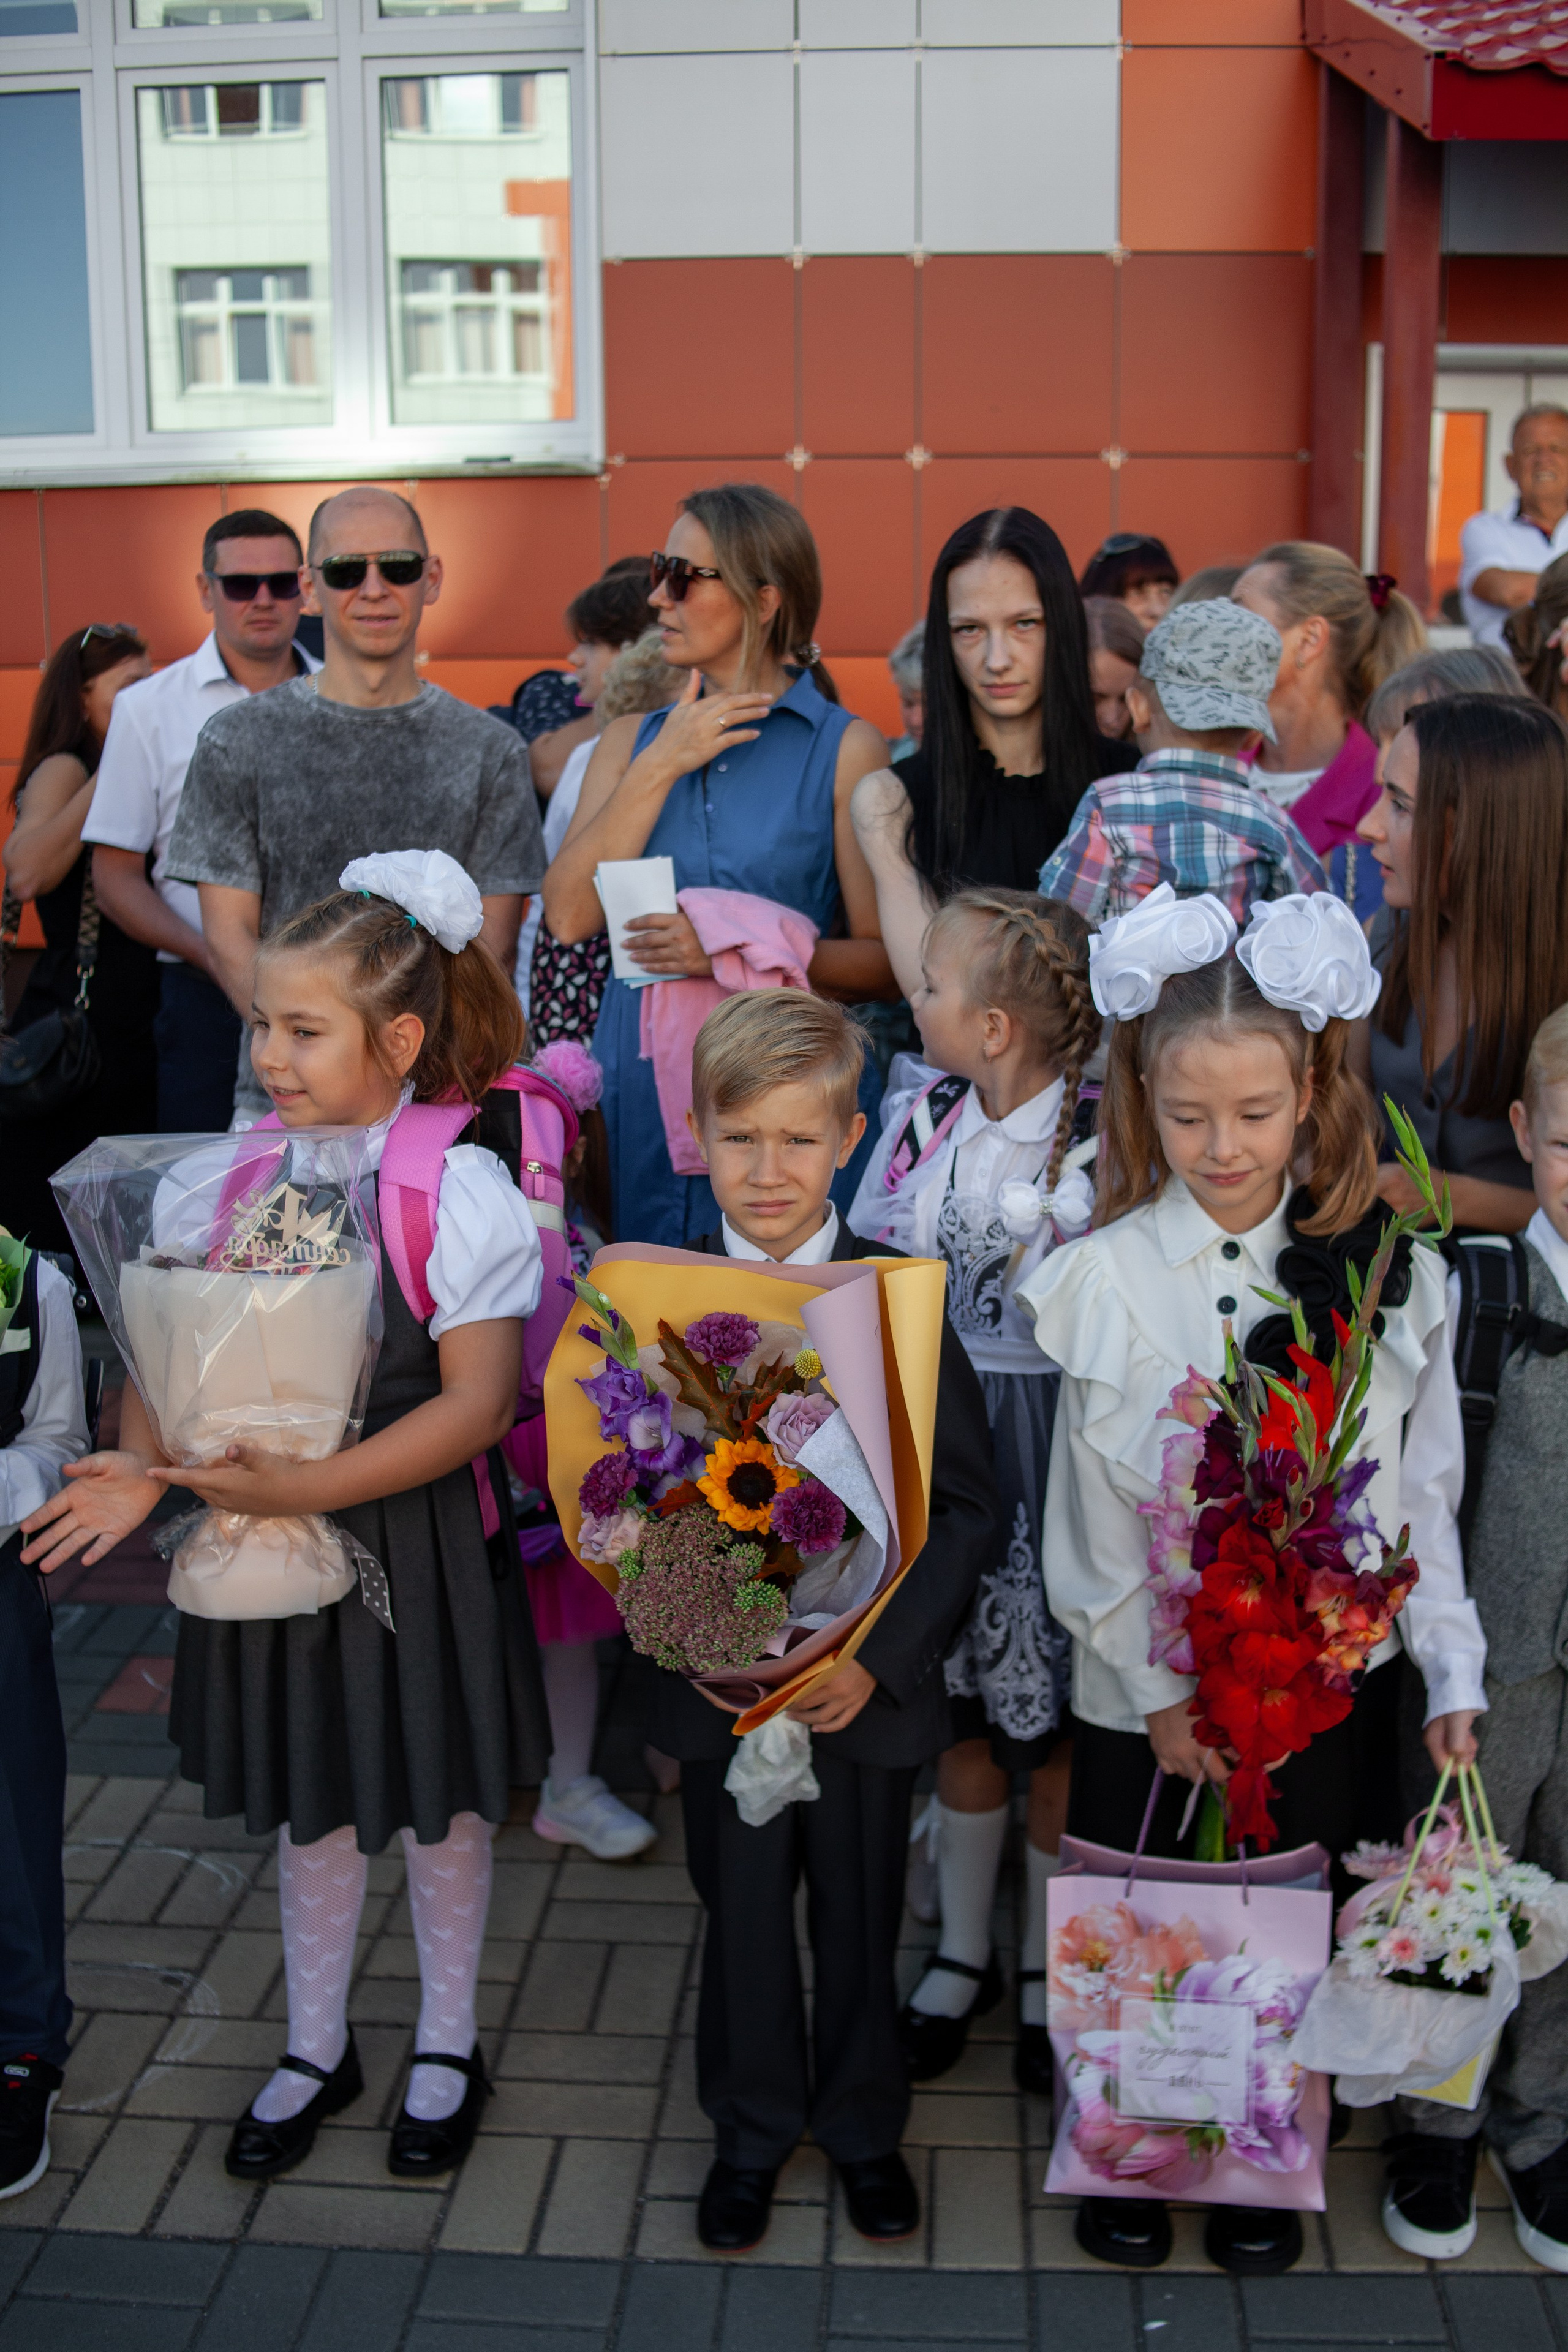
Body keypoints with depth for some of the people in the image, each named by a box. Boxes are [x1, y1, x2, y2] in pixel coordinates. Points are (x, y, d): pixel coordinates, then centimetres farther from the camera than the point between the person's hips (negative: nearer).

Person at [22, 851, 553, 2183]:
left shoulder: (460, 1188, -17)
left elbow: (478, 1401, -21)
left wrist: (304, 1488, -26)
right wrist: (146, 1463, -16)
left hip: (415, 1540, -4)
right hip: (267, 1538, 4)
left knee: (438, 1796, 15)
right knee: (308, 1799, 19)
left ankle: (446, 2044, 38)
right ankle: (317, 2047, 40)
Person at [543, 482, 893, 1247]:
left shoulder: (844, 749, -2)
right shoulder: (631, 741, 12)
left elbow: (885, 960, -5)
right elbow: (568, 916, -2)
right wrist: (661, 766, -6)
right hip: (641, 1088, 4)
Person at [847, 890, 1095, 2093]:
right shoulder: (919, 1121, 0)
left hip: (1055, 1440, -4)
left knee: (1058, 1719, 8)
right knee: (963, 1708, 16)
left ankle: (1052, 1968, 31)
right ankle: (963, 1953, 35)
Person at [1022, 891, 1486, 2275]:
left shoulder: (1388, 1274, -6)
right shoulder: (1106, 1280, -11)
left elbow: (1421, 1489, -1)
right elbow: (1097, 1517, -8)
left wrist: (1454, 1675, -4)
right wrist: (1161, 1687, -10)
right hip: (1147, 1690, -1)